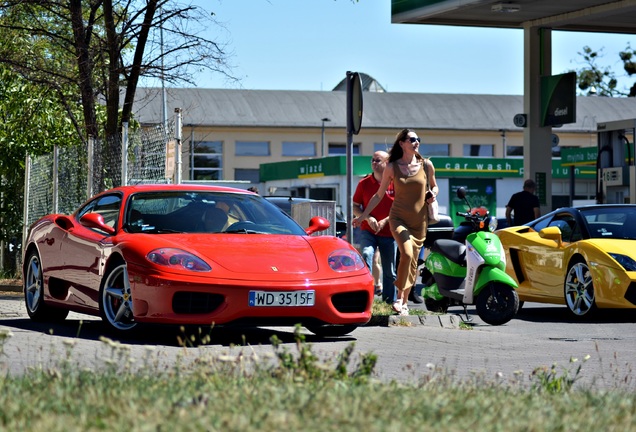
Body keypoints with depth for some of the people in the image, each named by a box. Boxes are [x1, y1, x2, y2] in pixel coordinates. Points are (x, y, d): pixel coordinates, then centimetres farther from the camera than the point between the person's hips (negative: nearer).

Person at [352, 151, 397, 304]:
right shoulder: (364, 183, 4)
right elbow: (355, 206, 7)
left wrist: (385, 221, -13)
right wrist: (368, 218, -10)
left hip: (389, 232, 0)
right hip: (368, 231, 0)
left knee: (389, 270, 7)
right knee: (366, 255, -27)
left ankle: (390, 300, 22)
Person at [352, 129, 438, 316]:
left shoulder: (426, 165, 2)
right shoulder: (392, 167, -2)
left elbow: (434, 186, 18)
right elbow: (379, 195, 7)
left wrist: (433, 194, -6)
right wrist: (363, 216, 6)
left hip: (419, 221, 2)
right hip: (398, 218, -2)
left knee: (413, 263, 4)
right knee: (406, 253, -25)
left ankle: (405, 302, 17)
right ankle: (399, 297, -14)